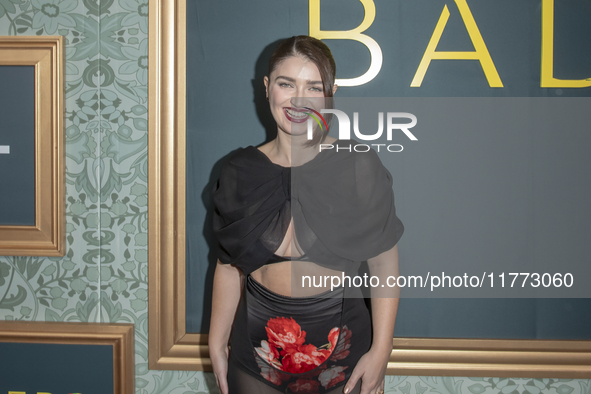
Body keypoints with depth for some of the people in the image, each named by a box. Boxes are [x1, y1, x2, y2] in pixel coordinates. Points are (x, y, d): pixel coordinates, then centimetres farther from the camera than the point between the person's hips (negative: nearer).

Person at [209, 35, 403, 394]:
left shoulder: (358, 168, -9)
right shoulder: (241, 173, -1)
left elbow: (385, 266, -7)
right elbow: (229, 266, 6)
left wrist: (381, 351, -10)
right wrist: (217, 344, 6)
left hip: (341, 351, -2)